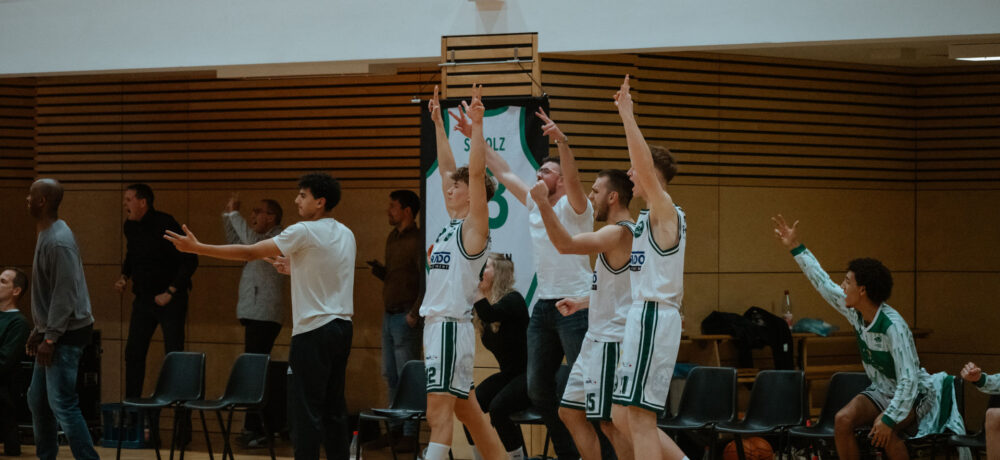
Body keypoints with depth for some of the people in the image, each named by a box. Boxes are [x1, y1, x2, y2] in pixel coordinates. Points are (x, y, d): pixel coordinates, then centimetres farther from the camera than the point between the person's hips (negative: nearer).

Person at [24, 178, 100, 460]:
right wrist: (39, 330, 18)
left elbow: (65, 294, -22)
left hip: (67, 333, -10)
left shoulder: (59, 242, -19)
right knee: (37, 399, 14)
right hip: (53, 331, 10)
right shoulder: (45, 236, 12)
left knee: (62, 404, -12)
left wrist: (50, 338, -21)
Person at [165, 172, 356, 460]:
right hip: (342, 327, 8)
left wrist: (197, 248, -5)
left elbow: (248, 253, -9)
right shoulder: (346, 235, 11)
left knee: (305, 411, -5)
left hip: (313, 331, -8)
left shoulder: (304, 232, -12)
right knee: (334, 408, 12)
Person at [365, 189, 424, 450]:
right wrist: (379, 270, 2)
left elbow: (425, 281, -15)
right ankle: (395, 427, 16)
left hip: (406, 317, -9)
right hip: (389, 315, 9)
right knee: (391, 376, 10)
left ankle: (410, 434, -6)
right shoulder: (393, 238, 15)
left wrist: (415, 314, -19)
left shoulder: (417, 240, -11)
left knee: (407, 377, -8)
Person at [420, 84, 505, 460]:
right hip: (436, 324, 9)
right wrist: (438, 123, 25)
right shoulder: (453, 224, 15)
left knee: (439, 413, -15)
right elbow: (446, 168, 23)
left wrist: (477, 124, -18)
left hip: (452, 327, -9)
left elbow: (476, 173, -16)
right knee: (467, 411, 12)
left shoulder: (474, 227, -6)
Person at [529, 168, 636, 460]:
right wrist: (582, 303, 18)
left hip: (612, 342, -11)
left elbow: (565, 244, -30)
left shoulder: (619, 233, -18)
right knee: (570, 412, 14)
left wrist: (544, 203, -27)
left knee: (611, 422, -8)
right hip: (597, 338, 11)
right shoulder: (620, 233, 15)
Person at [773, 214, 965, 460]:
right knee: (843, 420, -19)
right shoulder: (856, 313, -7)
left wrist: (888, 418, -37)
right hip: (880, 391, 7)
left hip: (913, 396, -7)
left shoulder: (893, 327, -30)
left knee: (884, 431, -34)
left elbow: (908, 380, -32)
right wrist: (795, 247, 10)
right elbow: (824, 284, 7)